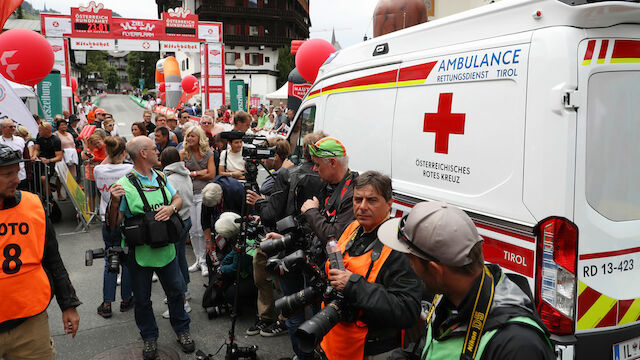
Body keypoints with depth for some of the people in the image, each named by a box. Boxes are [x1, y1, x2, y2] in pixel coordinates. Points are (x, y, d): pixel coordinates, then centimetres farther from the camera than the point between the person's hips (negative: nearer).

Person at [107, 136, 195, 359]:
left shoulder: (160, 178, 3)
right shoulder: (124, 185, -14)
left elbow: (178, 198, 11)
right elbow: (113, 225, -12)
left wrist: (171, 208, -11)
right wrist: (114, 203, -31)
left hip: (166, 249, 4)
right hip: (140, 253, -4)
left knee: (176, 291, 15)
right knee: (142, 299, 13)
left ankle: (182, 329, 36)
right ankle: (149, 337, 34)